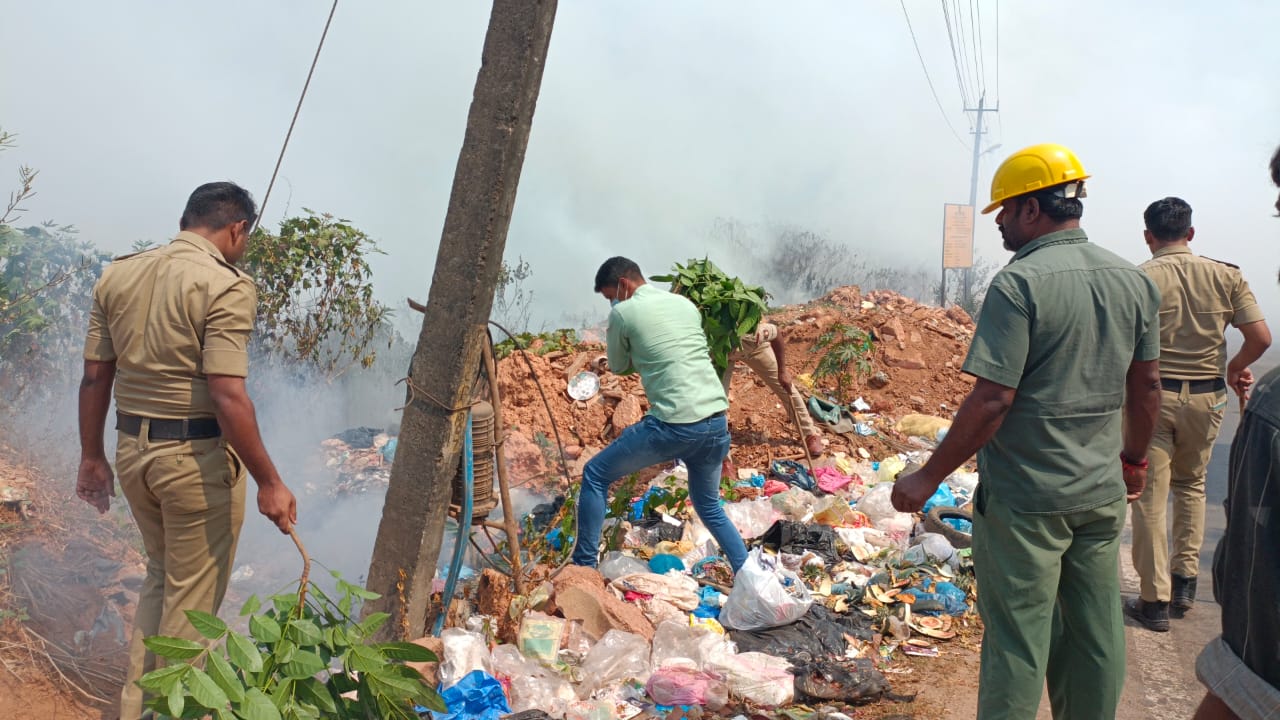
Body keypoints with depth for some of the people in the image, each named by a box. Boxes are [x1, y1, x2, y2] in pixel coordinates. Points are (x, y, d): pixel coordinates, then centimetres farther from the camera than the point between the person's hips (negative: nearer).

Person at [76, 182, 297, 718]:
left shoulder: (117, 276, 5)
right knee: (193, 599, 10)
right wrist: (269, 482, -18)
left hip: (132, 450, 7)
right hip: (197, 458, -7)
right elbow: (227, 396, -23)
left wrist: (92, 457, 17)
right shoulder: (226, 286, -16)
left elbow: (95, 377, 7)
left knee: (160, 576, 27)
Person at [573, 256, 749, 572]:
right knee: (710, 507, 25)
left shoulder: (623, 312, 1)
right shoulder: (686, 304, 18)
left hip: (675, 425, -6)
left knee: (595, 475, 11)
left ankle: (584, 567, 11)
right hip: (717, 422, 6)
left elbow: (619, 367, 14)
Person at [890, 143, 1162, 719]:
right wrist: (1134, 459, 26)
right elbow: (1146, 385, 12)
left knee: (1017, 642, 4)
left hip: (1025, 500, -7)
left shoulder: (1019, 284, -17)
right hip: (1103, 494, 7)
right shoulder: (1134, 282, 4)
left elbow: (992, 400, -21)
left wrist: (928, 477, -13)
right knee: (1097, 635, 16)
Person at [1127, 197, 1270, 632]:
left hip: (1152, 396, -4)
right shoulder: (1226, 276, 1)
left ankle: (1155, 601, 8)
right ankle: (1184, 580, 26)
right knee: (1191, 484, 24)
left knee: (1150, 496, 3)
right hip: (1207, 397, 4)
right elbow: (1261, 337, -1)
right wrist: (1236, 368, 17)